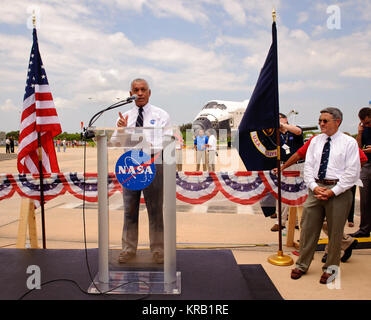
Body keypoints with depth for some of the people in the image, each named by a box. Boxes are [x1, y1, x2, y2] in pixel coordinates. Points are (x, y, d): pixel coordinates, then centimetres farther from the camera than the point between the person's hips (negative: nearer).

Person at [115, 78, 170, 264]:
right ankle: (129, 249, 23)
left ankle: (158, 250, 18)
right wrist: (122, 130, -15)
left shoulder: (161, 115, 3)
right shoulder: (124, 117, 12)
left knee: (156, 210, 5)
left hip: (153, 164, -3)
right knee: (129, 210, 10)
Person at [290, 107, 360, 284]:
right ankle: (302, 264, 20)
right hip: (316, 188, 4)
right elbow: (308, 166, 9)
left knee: (335, 230, 7)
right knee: (308, 227, 5)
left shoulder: (349, 142, -2)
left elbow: (352, 172, -7)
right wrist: (314, 186, -6)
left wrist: (333, 191, -14)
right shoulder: (315, 141, 11)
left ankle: (330, 267, 25)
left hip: (338, 190, -3)